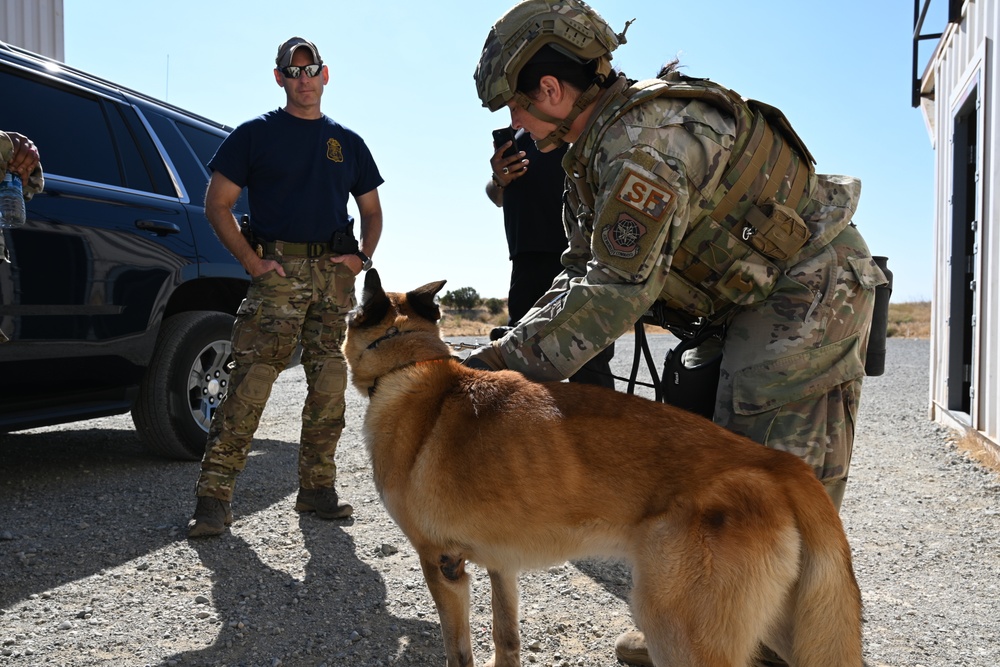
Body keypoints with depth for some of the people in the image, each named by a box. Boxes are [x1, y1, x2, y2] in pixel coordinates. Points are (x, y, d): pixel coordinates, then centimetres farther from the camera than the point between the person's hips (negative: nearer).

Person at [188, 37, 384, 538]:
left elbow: (371, 209, 23)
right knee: (249, 384, -12)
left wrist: (363, 257, 5)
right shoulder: (255, 134, 8)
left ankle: (317, 488, 15)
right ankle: (214, 496, -8)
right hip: (278, 271, -4)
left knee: (330, 387, 4)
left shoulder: (347, 142, 19)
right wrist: (251, 260, -8)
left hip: (335, 274, 4)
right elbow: (217, 204, 4)